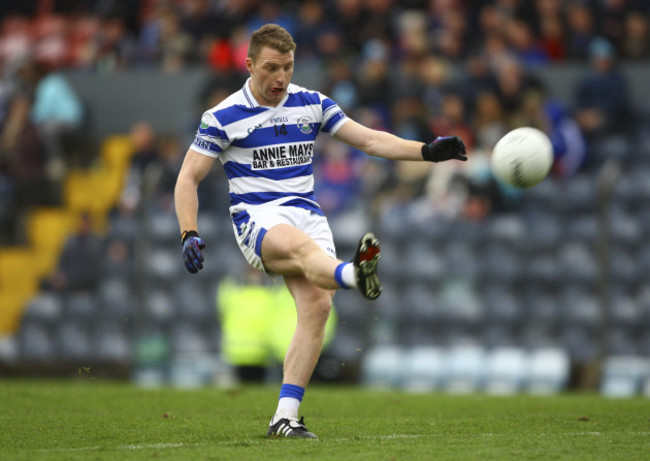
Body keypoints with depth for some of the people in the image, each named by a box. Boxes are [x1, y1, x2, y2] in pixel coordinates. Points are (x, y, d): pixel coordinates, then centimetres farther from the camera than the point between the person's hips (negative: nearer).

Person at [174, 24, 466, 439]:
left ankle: (286, 417, -17)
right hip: (257, 216, -4)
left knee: (317, 304, -19)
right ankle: (355, 274, -74)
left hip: (307, 213, 4)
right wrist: (190, 234, -13)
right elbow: (188, 178, 2)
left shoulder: (312, 105, 11)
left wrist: (428, 151, -2)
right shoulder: (224, 117, 1)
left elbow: (371, 140, 12)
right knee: (302, 246, -38)